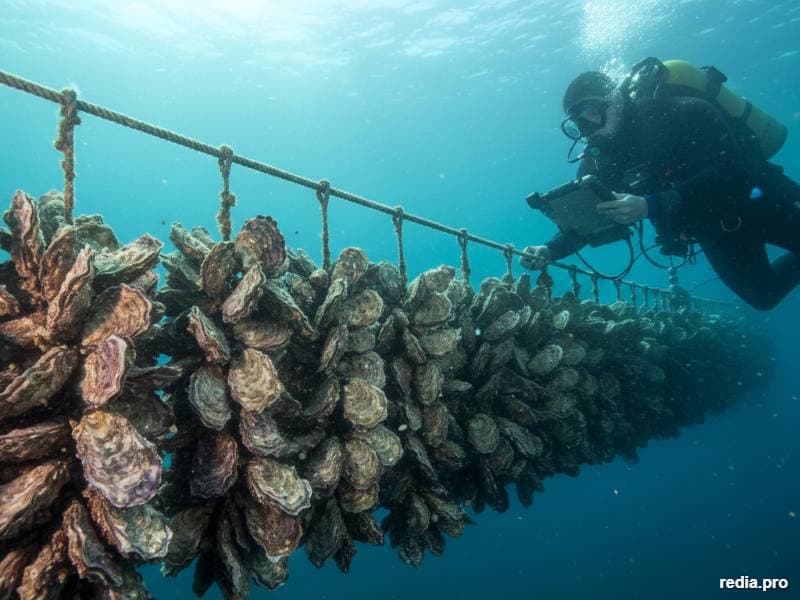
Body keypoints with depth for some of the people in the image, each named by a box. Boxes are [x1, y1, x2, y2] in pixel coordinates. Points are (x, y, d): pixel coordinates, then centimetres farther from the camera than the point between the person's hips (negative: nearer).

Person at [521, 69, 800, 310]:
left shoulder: (677, 112, -28)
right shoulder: (597, 160, -12)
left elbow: (728, 171, -35)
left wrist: (651, 206, -44)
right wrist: (550, 251, -26)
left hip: (756, 198, -5)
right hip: (713, 226, 5)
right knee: (762, 295, 15)